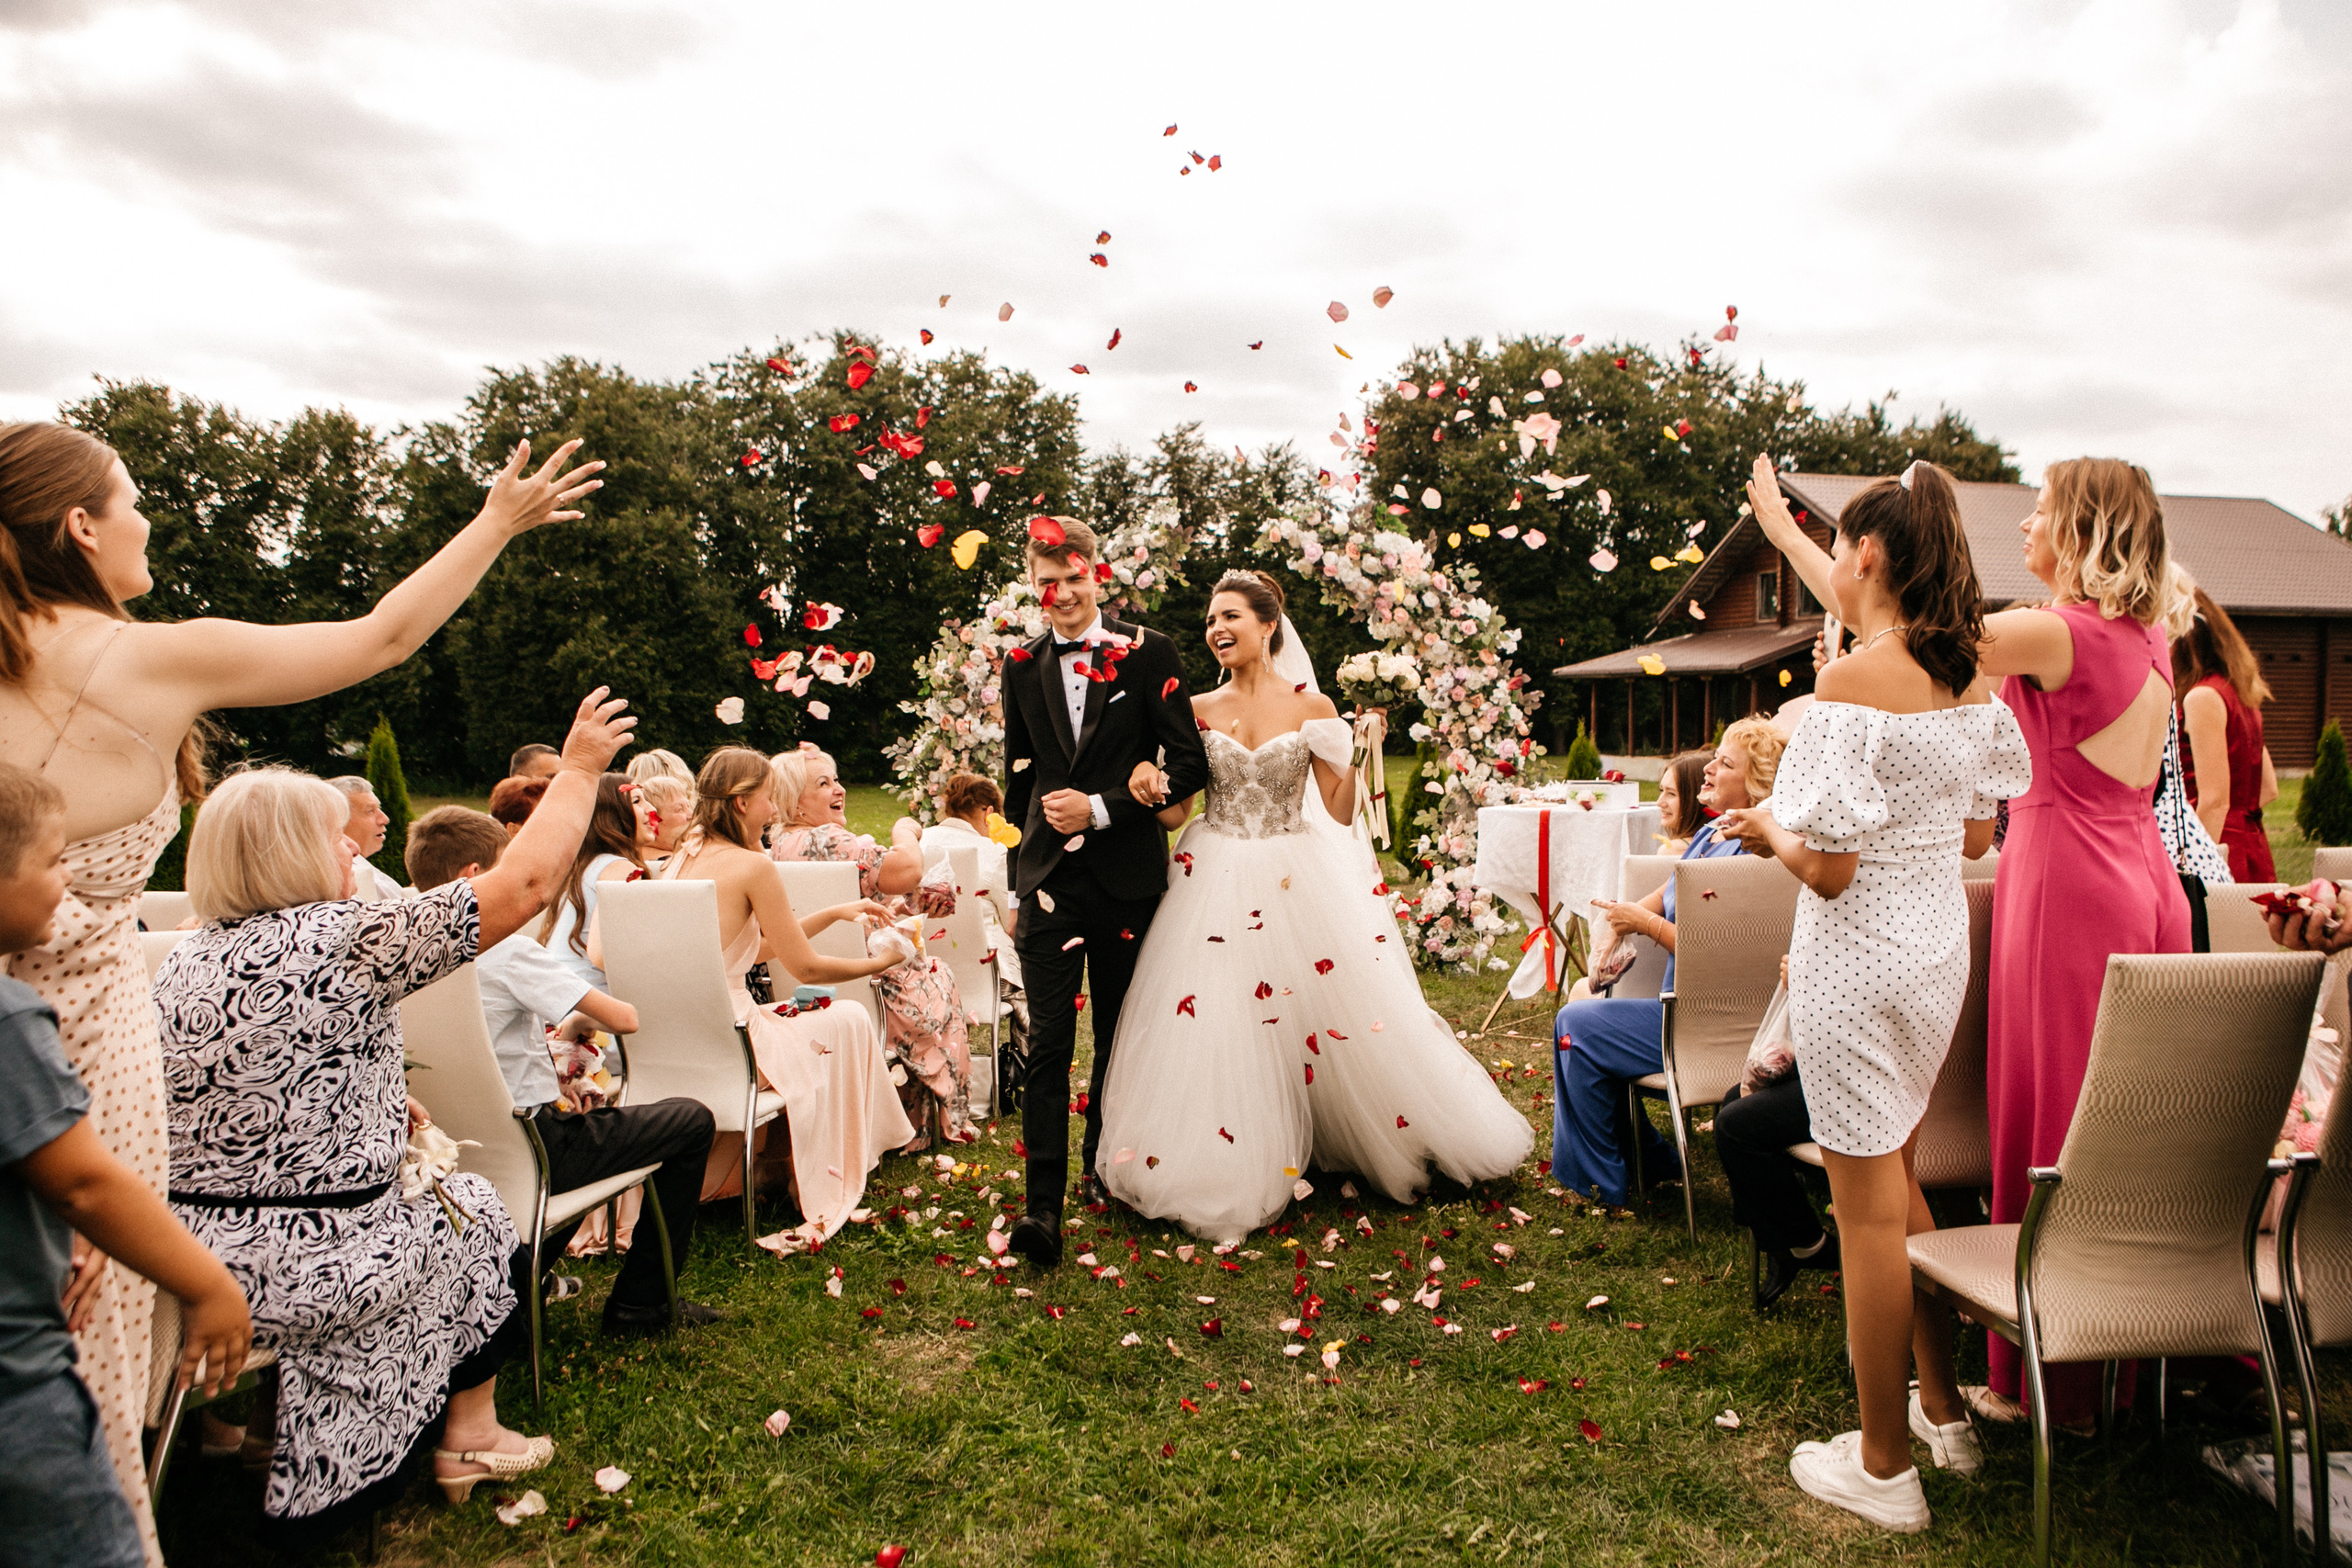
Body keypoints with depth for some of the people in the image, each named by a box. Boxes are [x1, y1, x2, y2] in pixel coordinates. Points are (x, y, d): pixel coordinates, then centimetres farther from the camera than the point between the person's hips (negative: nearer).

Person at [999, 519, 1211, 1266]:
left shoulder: (1146, 652, -2)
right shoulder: (1023, 665, 8)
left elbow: (1190, 765, -5)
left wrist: (1102, 807, -13)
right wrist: (1015, 886, 16)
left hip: (1125, 876, -1)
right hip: (1049, 877, 1)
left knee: (1119, 1035, 13)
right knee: (1048, 1043, -6)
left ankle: (1102, 1167, 32)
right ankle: (1043, 1205, -5)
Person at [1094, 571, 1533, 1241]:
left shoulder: (1312, 707, -1)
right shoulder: (1199, 710, 4)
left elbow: (1340, 813, -1)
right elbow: (1175, 811, 4)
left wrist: (1356, 750, -15)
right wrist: (1147, 786, -16)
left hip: (1302, 883, -1)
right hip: (1217, 883, 1)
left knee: (1355, 1020, 5)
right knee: (1216, 1031, 0)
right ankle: (1224, 1172, 19)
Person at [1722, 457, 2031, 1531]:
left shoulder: (1852, 683, -21)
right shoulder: (1970, 679, 4)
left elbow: (1828, 867, -22)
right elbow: (1977, 834, 13)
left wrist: (1767, 827, -2)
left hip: (1860, 959, -8)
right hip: (1941, 948, 8)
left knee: (1868, 1211, 4)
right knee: (1899, 1183, 24)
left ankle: (1883, 1465, 20)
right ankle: (1944, 1411, 37)